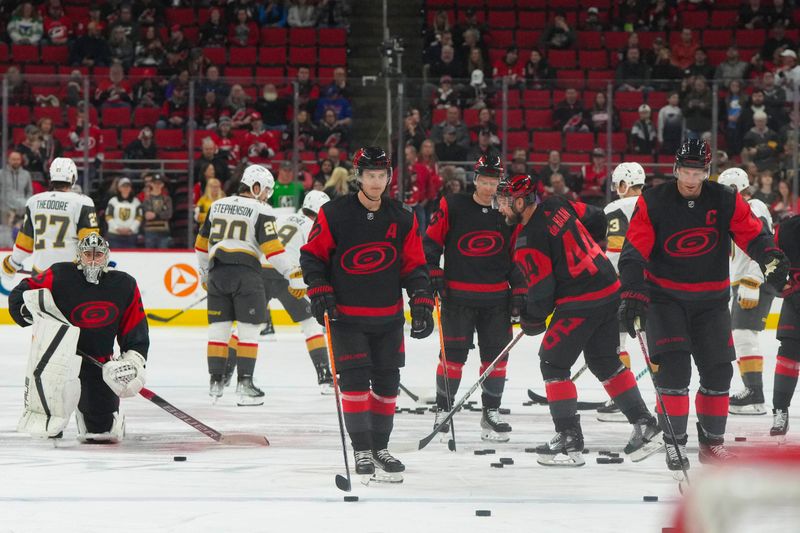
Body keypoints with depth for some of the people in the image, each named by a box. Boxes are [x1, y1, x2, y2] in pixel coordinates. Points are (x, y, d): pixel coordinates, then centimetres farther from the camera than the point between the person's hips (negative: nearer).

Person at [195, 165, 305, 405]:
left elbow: (202, 243, 20)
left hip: (217, 273, 5)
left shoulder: (217, 206, 15)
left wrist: (204, 273, 32)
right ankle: (244, 383, -2)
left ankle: (216, 381, 13)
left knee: (219, 328, 10)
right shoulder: (260, 211, -2)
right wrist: (295, 275, -9)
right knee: (248, 329, 1)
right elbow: (272, 248, -11)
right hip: (245, 273, -5)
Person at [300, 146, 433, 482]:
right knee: (355, 379, -9)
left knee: (387, 382, 8)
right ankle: (361, 450, 0)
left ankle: (380, 447, 22)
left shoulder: (402, 219, 2)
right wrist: (319, 290, -13)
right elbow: (312, 254, -1)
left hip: (388, 317, 4)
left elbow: (414, 266, 7)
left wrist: (422, 303, -2)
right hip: (346, 315, -4)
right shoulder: (334, 214, -9)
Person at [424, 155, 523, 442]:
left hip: (496, 298, 3)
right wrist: (433, 275, -7)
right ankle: (442, 410, 9)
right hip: (457, 295, -3)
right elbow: (431, 241, 1)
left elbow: (516, 255, 11)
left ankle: (491, 413, 15)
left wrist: (519, 290, 5)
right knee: (453, 354, -3)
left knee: (496, 353, 4)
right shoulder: (452, 207, -4)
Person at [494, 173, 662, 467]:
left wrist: (532, 319, 5)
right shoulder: (557, 206, 4)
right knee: (604, 362, 19)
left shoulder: (529, 240, -17)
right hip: (610, 290, 9)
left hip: (580, 304, -9)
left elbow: (542, 291, -15)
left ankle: (569, 440, 1)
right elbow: (596, 218, 19)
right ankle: (645, 426, 17)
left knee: (553, 363, 3)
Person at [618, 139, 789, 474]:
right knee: (674, 366, -16)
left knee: (718, 370, 3)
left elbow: (753, 234, -4)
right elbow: (634, 254, -13)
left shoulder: (726, 201, -5)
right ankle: (674, 443, -8)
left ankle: (712, 441, 19)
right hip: (664, 296, -3)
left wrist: (771, 258, -25)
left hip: (710, 299, 3)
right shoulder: (653, 203, -11)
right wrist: (632, 296, -22)